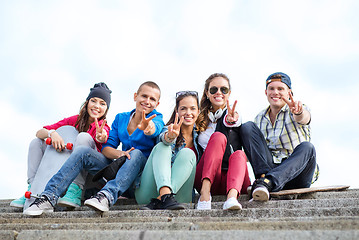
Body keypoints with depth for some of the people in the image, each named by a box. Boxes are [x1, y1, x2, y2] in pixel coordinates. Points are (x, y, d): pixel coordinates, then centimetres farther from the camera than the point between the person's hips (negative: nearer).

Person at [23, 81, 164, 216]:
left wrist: (147, 127, -52)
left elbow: (155, 128, -28)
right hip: (117, 171, 4)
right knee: (83, 151, -15)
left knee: (137, 154, -34)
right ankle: (49, 197, -26)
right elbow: (106, 148, 2)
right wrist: (118, 153, -21)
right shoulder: (120, 118, 11)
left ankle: (107, 195, -53)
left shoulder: (156, 118, -2)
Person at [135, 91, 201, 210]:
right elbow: (164, 138, -22)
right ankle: (166, 195, -45)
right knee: (162, 147, -21)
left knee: (188, 153, -21)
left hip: (179, 191, 1)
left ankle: (158, 201, -34)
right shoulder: (169, 129, 3)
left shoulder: (200, 134, 11)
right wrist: (170, 136, -47)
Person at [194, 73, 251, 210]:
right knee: (218, 137, -22)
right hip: (204, 179, 0)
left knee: (239, 154, -29)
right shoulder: (200, 118, 17)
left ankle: (232, 196, -54)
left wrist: (230, 121, -33)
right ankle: (205, 192, -39)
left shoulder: (234, 116, 11)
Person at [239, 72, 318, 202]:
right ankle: (264, 176, -29)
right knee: (247, 127, -11)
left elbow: (304, 118, -22)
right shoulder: (259, 119, 14)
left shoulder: (299, 109, 3)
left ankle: (268, 182, -48)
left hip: (295, 173, -2)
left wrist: (298, 112, -49)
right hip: (269, 168, 2)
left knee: (307, 147, -33)